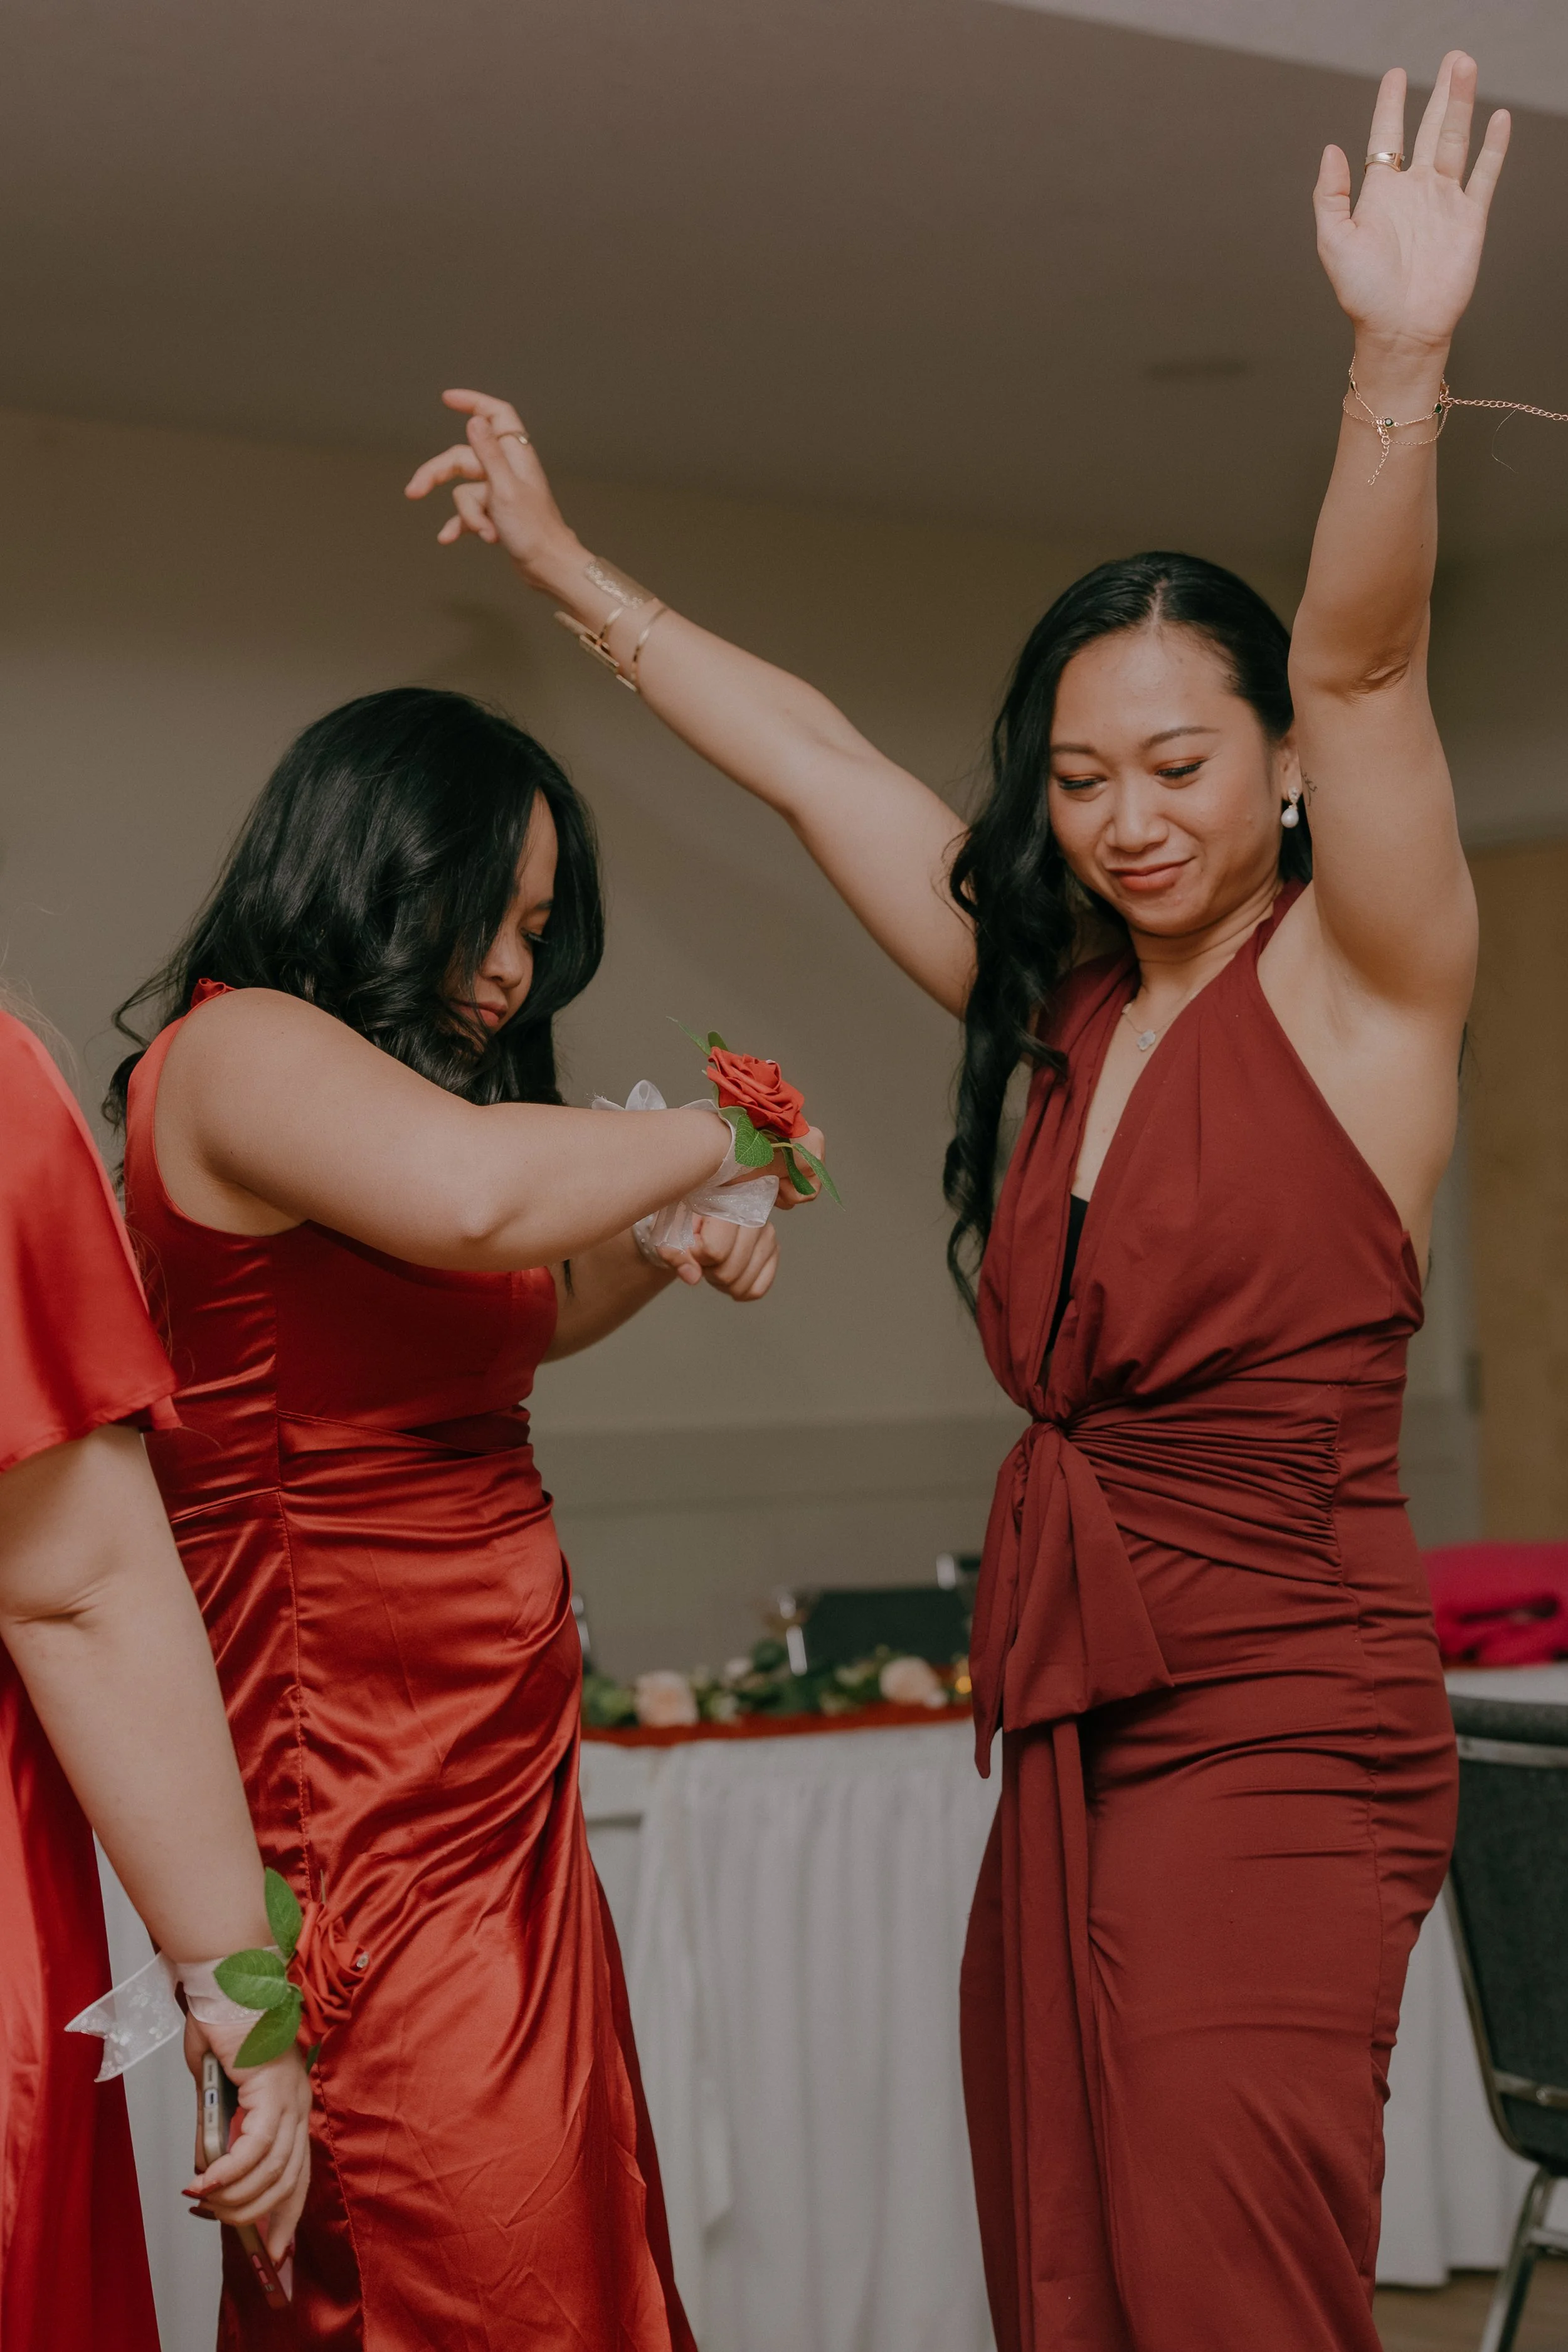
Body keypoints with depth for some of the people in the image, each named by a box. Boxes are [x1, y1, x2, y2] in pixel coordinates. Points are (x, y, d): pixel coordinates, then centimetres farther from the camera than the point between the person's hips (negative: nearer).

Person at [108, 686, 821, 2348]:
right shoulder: (238, 1049, -10)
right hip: (360, 1760, -10)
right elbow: (477, 1190, -30)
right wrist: (710, 1138, -12)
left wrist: (665, 1256, 17)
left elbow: (513, 1317, 37)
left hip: (497, 1760, 10)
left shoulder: (415, 1075, 21)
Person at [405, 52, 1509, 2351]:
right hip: (1074, 1718, 7)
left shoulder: (1359, 980, -2)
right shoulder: (1068, 1009, 14)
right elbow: (812, 758, 22)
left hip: (1275, 1716, -6)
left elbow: (1363, 657, -18)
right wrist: (566, 566, 30)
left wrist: (1404, 359, -32)